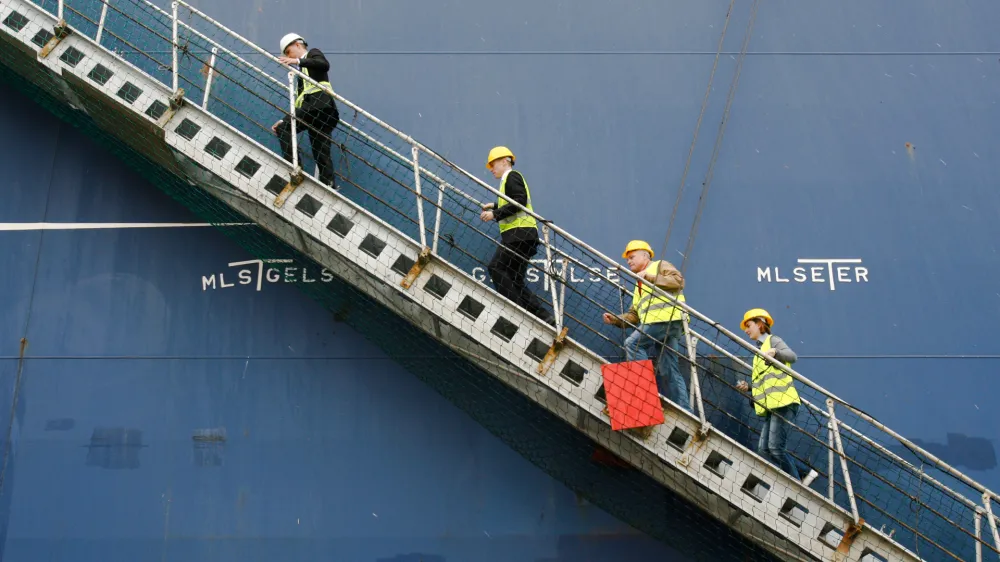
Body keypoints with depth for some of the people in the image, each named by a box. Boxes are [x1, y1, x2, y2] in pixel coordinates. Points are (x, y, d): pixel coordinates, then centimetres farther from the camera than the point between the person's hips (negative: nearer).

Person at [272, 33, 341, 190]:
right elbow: (299, 101, 30)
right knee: (321, 154, 1)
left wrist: (298, 61, -16)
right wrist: (286, 121, 24)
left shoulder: (313, 53, 14)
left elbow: (325, 65, -11)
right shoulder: (301, 71, 34)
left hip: (319, 102, -9)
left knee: (283, 129, -17)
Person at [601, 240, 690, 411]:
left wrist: (649, 277, -7)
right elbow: (633, 315, 26)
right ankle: (684, 410, 0)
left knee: (633, 343, -19)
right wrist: (615, 319, 8)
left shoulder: (660, 265, 11)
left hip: (668, 318, -9)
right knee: (667, 371, 3)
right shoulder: (639, 286, 34)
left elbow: (678, 281, -8)